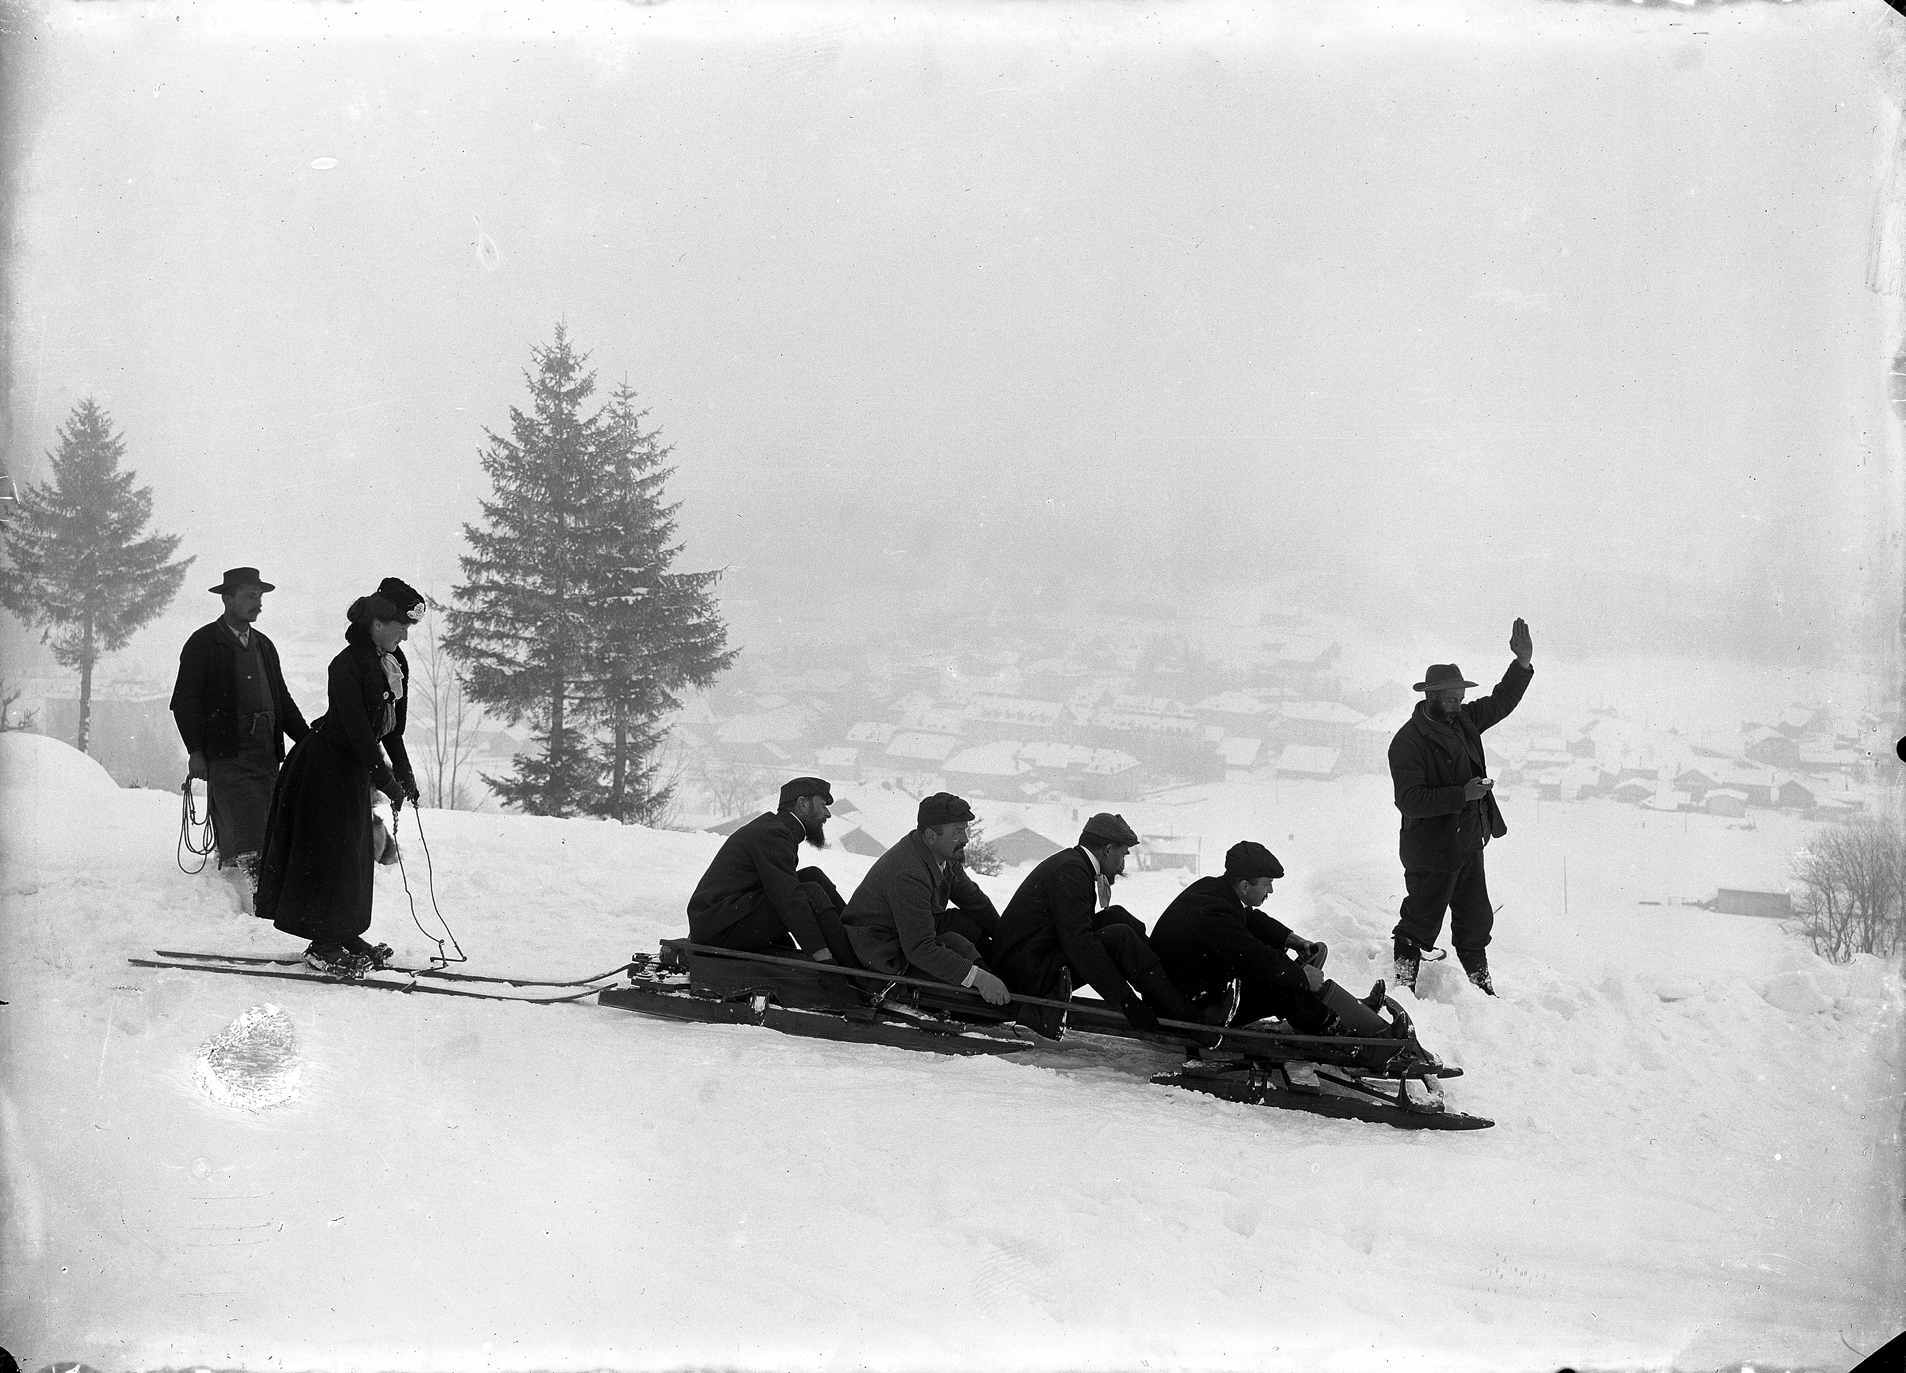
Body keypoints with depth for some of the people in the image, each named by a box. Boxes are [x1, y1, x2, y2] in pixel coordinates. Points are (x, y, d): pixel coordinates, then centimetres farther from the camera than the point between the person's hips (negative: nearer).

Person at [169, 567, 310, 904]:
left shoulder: (264, 645, 21)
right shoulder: (203, 643, 1)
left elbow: (282, 700, 26)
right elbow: (184, 701, -3)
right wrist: (195, 751, -12)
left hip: (266, 756, 6)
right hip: (227, 756, -6)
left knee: (263, 838, 2)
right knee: (244, 838, -16)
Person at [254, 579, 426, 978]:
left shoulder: (394, 663, 4)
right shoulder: (347, 666, -23)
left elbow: (390, 727, 11)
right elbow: (358, 731, -26)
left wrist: (404, 773, 8)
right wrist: (387, 781, -25)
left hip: (355, 767, 9)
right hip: (326, 765, -9)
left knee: (357, 853, 13)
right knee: (330, 853, -4)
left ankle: (346, 935, 24)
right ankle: (323, 947, 3)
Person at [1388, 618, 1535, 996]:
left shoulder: (1464, 721, 5)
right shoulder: (1407, 741, -19)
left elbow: (1501, 702, 16)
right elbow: (1410, 800, -26)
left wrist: (1523, 663, 1)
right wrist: (1462, 794, -29)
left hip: (1468, 844, 8)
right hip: (1430, 851, -8)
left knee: (1475, 919, 19)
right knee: (1420, 922, 2)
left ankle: (1481, 983, 32)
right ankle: (1403, 985, 16)